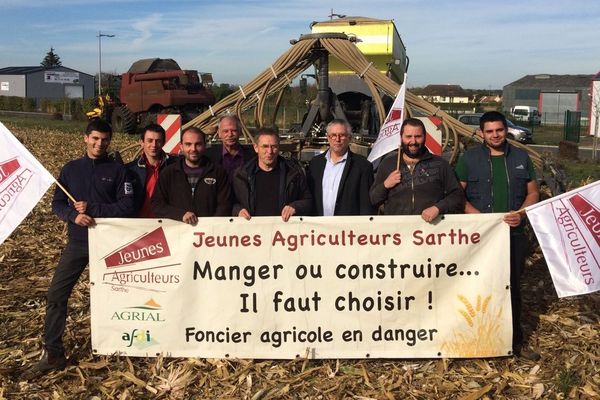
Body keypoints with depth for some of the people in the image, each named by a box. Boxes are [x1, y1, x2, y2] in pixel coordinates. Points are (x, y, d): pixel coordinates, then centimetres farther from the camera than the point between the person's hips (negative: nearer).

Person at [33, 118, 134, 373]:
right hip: (78, 242, 2)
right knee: (56, 295, -3)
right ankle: (54, 353, 5)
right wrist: (74, 215, -17)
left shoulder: (117, 170, -2)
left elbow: (127, 206, -10)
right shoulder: (71, 169, 6)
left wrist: (91, 208, -16)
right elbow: (57, 204, 5)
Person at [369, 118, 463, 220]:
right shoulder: (387, 164, 13)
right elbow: (372, 201, 15)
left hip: (430, 226, 1)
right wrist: (385, 185, -2)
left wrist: (438, 208, -8)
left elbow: (457, 196, 8)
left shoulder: (440, 164, 10)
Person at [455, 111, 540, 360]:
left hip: (514, 234, 2)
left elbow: (533, 192, 11)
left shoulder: (521, 157, 8)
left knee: (513, 287, 10)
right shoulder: (469, 158, 1)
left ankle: (515, 341, 24)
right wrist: (479, 216, -16)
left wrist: (521, 213, -9)